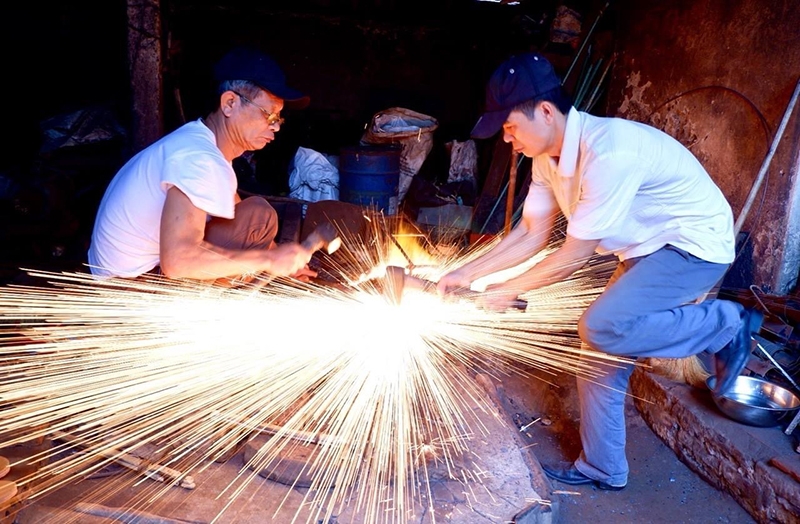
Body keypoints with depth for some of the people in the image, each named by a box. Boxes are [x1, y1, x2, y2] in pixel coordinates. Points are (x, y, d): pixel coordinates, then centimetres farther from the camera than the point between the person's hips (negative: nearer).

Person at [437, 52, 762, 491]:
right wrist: (467, 274, -3)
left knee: (601, 329, -27)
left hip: (695, 243, -8)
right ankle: (602, 469, 24)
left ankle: (727, 326, -4)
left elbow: (574, 257, -26)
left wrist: (508, 291, -13)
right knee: (597, 349, 5)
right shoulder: (548, 157, -5)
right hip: (646, 250, 8)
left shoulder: (609, 154, -32)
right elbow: (531, 234, 3)